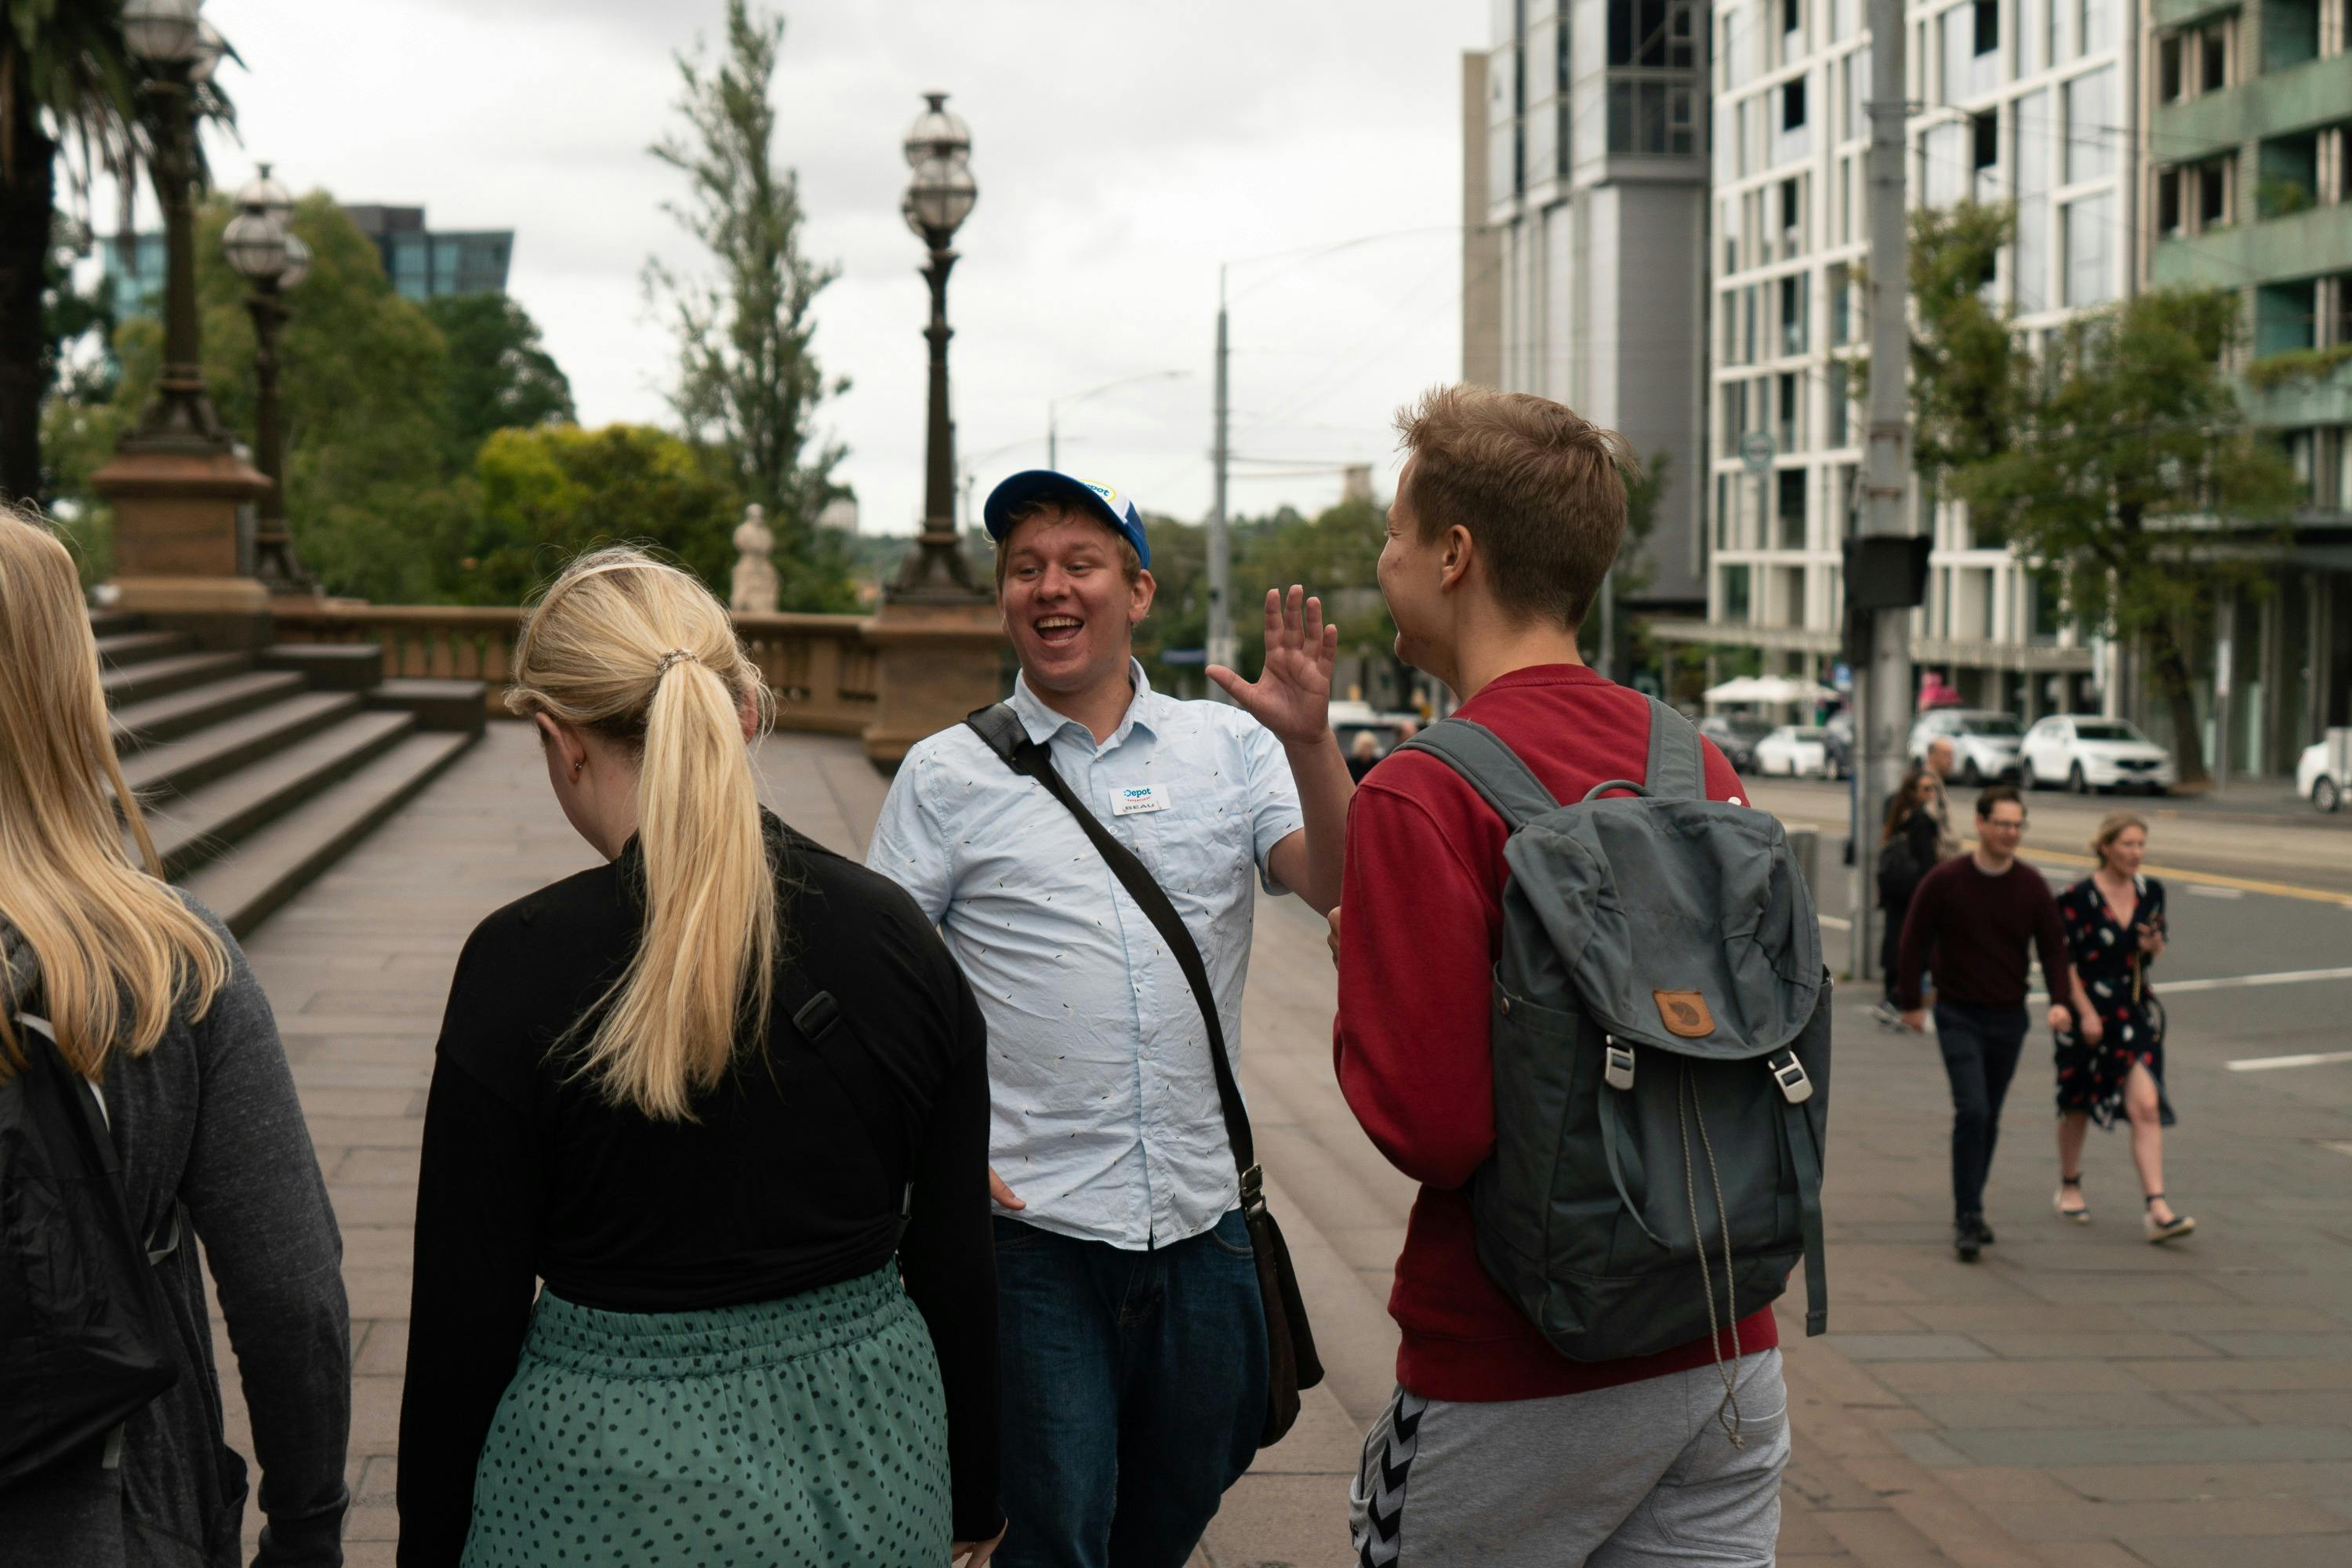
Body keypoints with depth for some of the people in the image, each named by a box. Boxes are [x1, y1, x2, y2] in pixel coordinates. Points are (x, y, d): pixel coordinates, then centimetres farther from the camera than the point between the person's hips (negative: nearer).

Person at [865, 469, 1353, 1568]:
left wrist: (1310, 743, -21)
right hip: (1029, 1225, -3)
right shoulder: (948, 773, 2)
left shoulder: (1227, 747, 7)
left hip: (1199, 1219, 3)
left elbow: (1339, 889, -6)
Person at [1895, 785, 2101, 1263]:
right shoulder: (1944, 881, -10)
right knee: (1972, 1111, -16)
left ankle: (1971, 1210, 26)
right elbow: (1914, 943, -1)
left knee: (1989, 1119, 11)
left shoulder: (2032, 887, -1)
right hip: (1959, 1016, -4)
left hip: (2009, 1018, 4)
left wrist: (2059, 1000, -8)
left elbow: (2053, 947, 7)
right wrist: (1910, 1002, 2)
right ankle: (1967, 1219, -11)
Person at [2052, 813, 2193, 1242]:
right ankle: (2069, 1187, 37)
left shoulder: (2151, 892, 3)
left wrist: (2154, 946, -8)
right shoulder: (2077, 898, -12)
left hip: (2135, 1013, 3)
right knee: (2078, 1105, 14)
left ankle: (2157, 1210, -14)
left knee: (2146, 1106, -10)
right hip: (2087, 1013, -3)